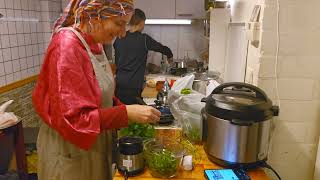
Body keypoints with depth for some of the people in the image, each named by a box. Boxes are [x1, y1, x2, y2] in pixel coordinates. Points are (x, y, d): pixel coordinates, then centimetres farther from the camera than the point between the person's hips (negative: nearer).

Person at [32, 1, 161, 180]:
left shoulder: (95, 45, 1)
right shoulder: (67, 46, -24)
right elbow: (71, 118, -27)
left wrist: (129, 110, -3)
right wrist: (126, 113, -27)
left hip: (93, 144, 8)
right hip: (70, 152, -8)